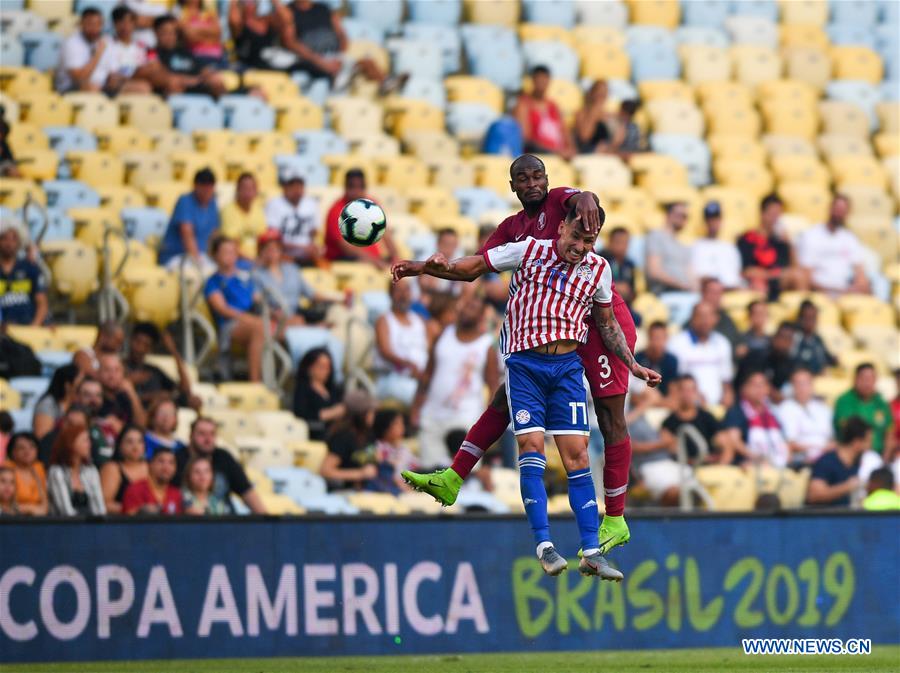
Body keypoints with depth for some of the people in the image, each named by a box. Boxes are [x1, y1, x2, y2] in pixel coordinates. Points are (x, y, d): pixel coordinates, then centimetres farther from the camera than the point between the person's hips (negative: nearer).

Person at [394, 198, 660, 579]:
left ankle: (591, 552, -3)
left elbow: (607, 323, 19)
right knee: (531, 446, -13)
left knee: (576, 454, -4)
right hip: (524, 363, -2)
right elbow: (474, 268, 3)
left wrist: (633, 366, 15)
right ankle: (544, 546, -12)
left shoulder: (599, 269, 6)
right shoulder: (529, 251, -3)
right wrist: (428, 268, -11)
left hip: (568, 366, 2)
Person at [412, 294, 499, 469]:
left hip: (465, 419, -5)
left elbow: (495, 387, -3)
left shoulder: (487, 346, -3)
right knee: (428, 468, 5)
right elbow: (428, 373, 15)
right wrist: (416, 406, 10)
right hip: (433, 415, 5)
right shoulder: (445, 335, 10)